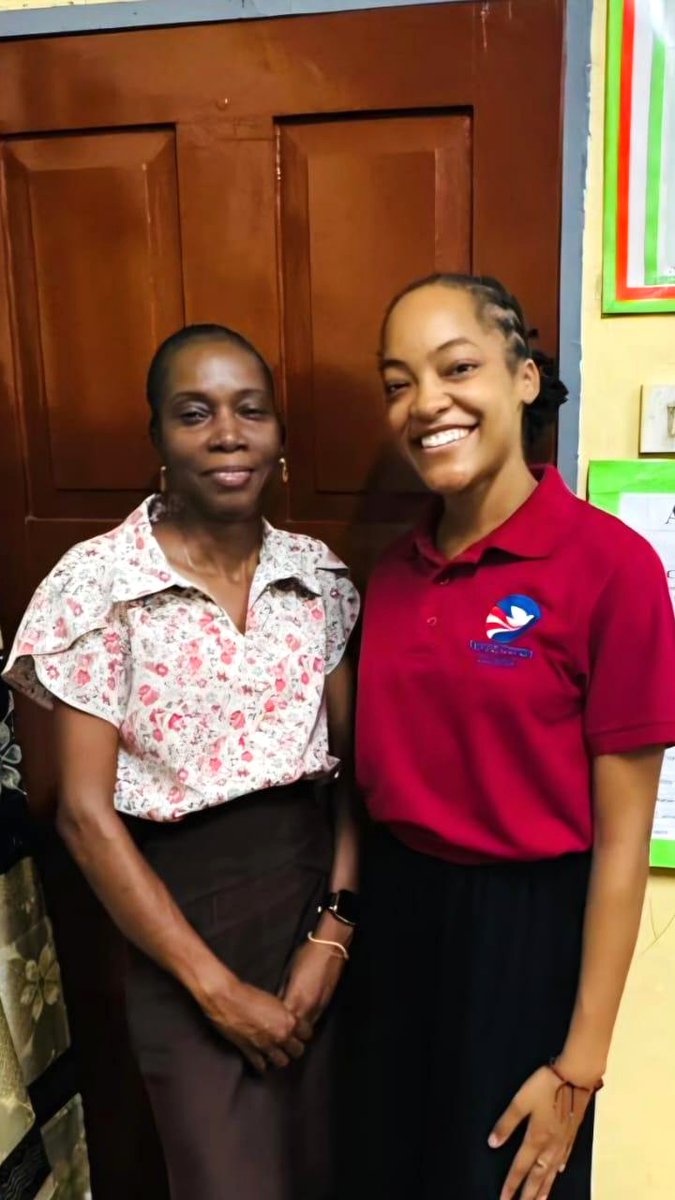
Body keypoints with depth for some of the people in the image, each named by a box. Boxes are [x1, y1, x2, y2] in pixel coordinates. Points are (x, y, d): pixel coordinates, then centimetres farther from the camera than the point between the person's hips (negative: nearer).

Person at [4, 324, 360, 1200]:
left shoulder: (319, 575, -1)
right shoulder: (99, 584, -13)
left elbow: (351, 763, 3)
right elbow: (86, 813, -13)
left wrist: (335, 927, -7)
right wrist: (216, 985, -12)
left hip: (315, 892, 4)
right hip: (186, 912, -4)